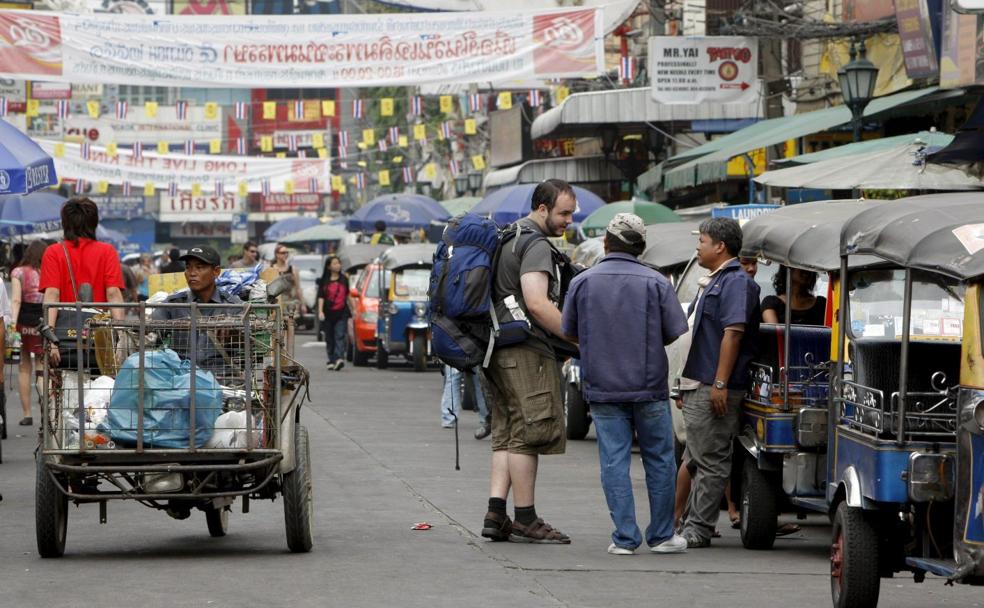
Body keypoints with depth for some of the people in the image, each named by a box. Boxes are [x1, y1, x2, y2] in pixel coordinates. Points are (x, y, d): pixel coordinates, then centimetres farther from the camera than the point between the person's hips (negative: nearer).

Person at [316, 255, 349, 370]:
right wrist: (320, 311, -11)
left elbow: (348, 295, 18)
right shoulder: (324, 281, 4)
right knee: (329, 338, 6)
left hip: (341, 313, 0)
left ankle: (339, 358, -28)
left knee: (340, 336, -14)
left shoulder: (344, 279, 9)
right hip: (328, 313, 0)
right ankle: (331, 361, 14)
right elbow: (321, 297, 0)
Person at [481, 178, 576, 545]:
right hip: (526, 352, -10)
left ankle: (496, 515, 5)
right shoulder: (536, 246, -12)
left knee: (507, 435, 11)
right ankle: (525, 520, -4)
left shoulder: (509, 238, 20)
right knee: (528, 434, -6)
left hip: (499, 350, 10)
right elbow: (537, 304, -22)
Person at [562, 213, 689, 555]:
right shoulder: (655, 283, -5)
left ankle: (625, 538, -1)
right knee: (659, 462, 10)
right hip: (649, 386, -1)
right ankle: (661, 536, 14)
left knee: (614, 462, 3)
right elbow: (675, 333, -2)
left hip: (602, 387, 1)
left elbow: (570, 334, 8)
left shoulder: (583, 282, -1)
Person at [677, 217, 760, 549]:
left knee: (710, 461, -7)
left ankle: (698, 529, -6)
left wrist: (720, 384, -25)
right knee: (701, 459, 14)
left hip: (715, 388, -10)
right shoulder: (712, 282, 21)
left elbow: (733, 333, -20)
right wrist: (687, 384, 25)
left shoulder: (736, 282, -11)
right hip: (699, 385, 10)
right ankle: (692, 524, 19)